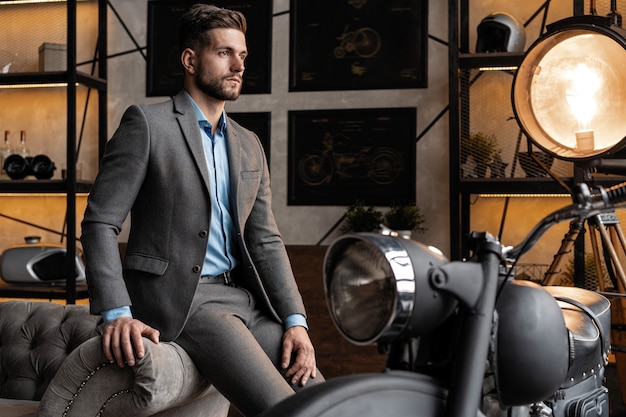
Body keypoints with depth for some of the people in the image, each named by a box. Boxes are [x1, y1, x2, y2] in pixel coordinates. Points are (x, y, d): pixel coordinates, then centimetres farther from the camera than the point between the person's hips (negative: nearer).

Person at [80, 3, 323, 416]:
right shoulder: (148, 123, -3)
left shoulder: (250, 146, 16)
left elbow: (265, 241, 11)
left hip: (245, 298, 7)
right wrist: (115, 313, -20)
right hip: (179, 297, -6)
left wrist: (295, 320, -1)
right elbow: (100, 223, -7)